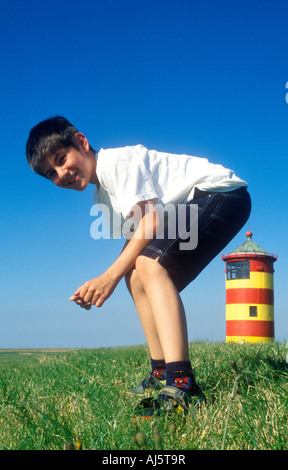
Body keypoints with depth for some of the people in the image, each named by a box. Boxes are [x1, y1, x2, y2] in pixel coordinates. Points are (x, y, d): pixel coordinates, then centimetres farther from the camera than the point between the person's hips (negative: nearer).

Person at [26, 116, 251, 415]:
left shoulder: (116, 160, -13)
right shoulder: (103, 196, 16)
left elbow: (152, 218, -23)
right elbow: (135, 243, 9)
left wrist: (111, 274, -23)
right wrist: (101, 285, -6)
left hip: (223, 191, -10)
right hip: (196, 208, 10)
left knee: (150, 264, -28)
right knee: (136, 275, 7)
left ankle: (181, 384, -37)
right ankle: (162, 372, 12)